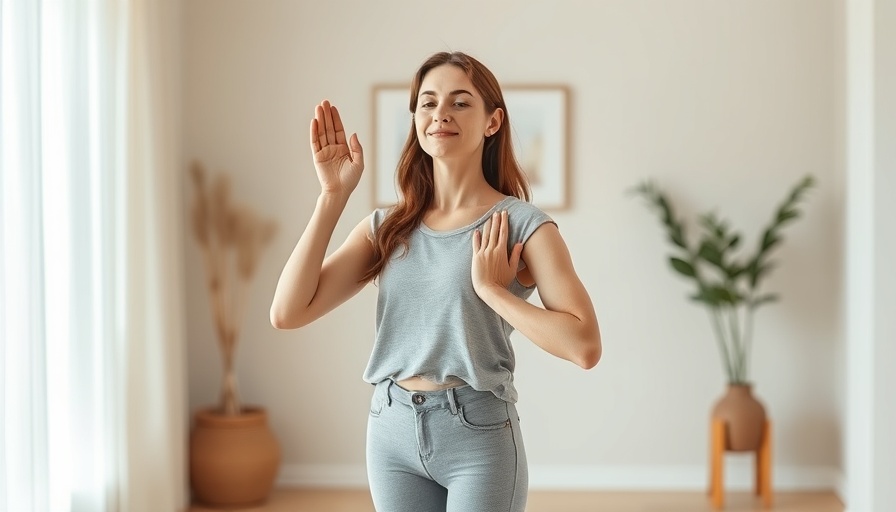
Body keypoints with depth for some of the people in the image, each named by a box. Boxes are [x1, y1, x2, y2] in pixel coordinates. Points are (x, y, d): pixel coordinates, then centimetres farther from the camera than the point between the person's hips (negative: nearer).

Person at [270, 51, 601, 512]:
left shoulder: (521, 224, -7)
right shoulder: (386, 227, 5)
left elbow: (584, 346, -15)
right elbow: (288, 313, -6)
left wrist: (491, 289, -16)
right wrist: (333, 195, -6)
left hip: (479, 436, -4)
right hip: (391, 431, 4)